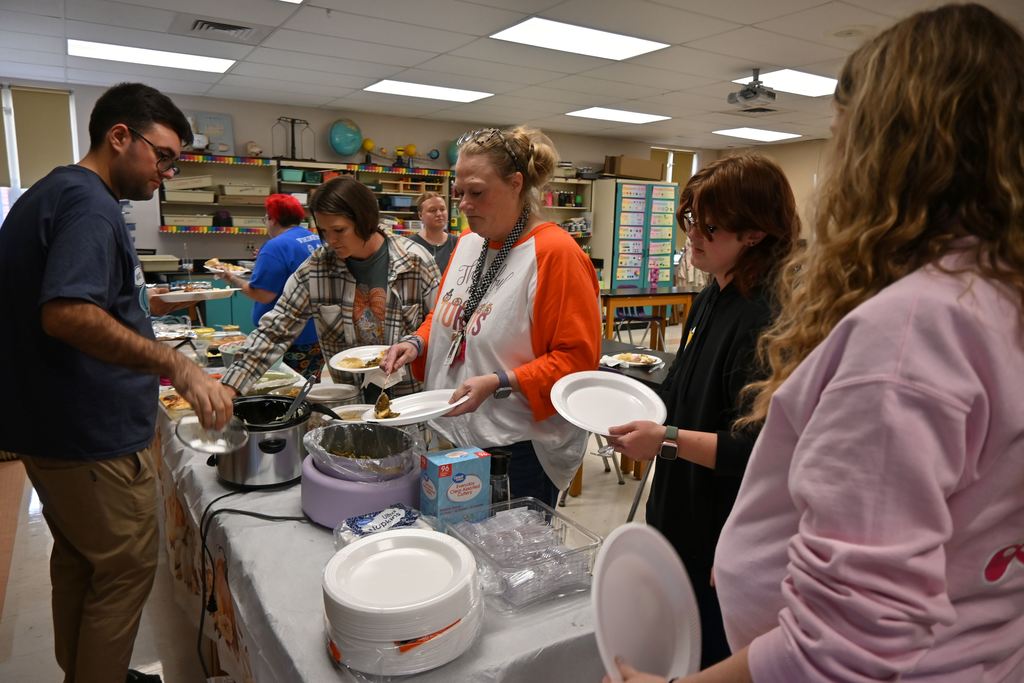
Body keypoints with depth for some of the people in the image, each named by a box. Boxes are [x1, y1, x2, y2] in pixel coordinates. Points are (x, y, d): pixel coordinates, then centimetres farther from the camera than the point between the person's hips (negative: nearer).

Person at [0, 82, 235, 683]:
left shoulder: (49, 194, 14)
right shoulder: (89, 203, -18)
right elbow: (67, 313, -31)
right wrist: (177, 366, -32)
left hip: (52, 425, 10)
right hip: (96, 435, -10)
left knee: (79, 560, 22)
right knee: (126, 570, 5)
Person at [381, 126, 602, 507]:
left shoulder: (556, 253, -17)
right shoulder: (468, 244, 7)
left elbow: (578, 357, -19)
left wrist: (498, 383, -25)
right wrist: (418, 343, 0)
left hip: (520, 450, -7)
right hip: (457, 433, 7)